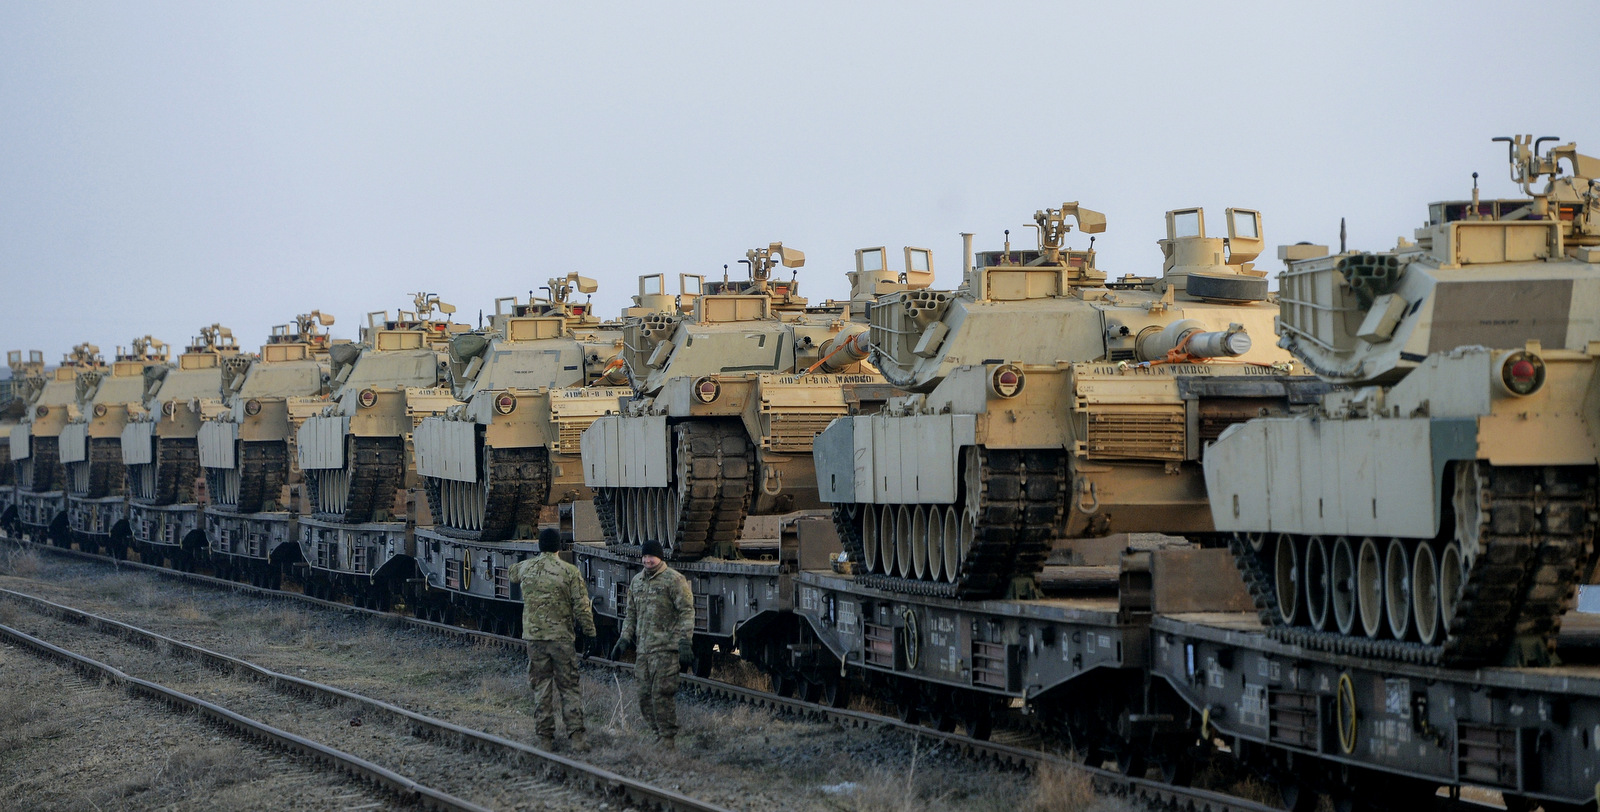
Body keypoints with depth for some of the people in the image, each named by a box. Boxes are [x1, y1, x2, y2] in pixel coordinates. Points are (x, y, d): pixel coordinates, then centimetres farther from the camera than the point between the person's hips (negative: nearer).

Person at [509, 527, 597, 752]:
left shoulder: (526, 568, 2)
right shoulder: (570, 572, -8)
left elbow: (513, 572, 28)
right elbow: (582, 607, -9)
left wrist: (537, 558, 39)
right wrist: (590, 632, 0)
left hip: (534, 636, 2)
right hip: (562, 637, -2)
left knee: (541, 687, 9)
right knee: (569, 687, 3)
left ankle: (545, 738, 8)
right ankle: (575, 736, -4)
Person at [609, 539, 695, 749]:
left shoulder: (674, 580, -5)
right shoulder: (636, 582, 17)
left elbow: (687, 612, -9)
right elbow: (631, 614, 24)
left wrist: (685, 641, -17)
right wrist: (624, 639, 14)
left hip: (666, 647, -7)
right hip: (644, 648, 7)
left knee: (662, 694, -11)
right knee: (645, 696, 6)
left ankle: (668, 741, -6)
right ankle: (659, 735, 16)